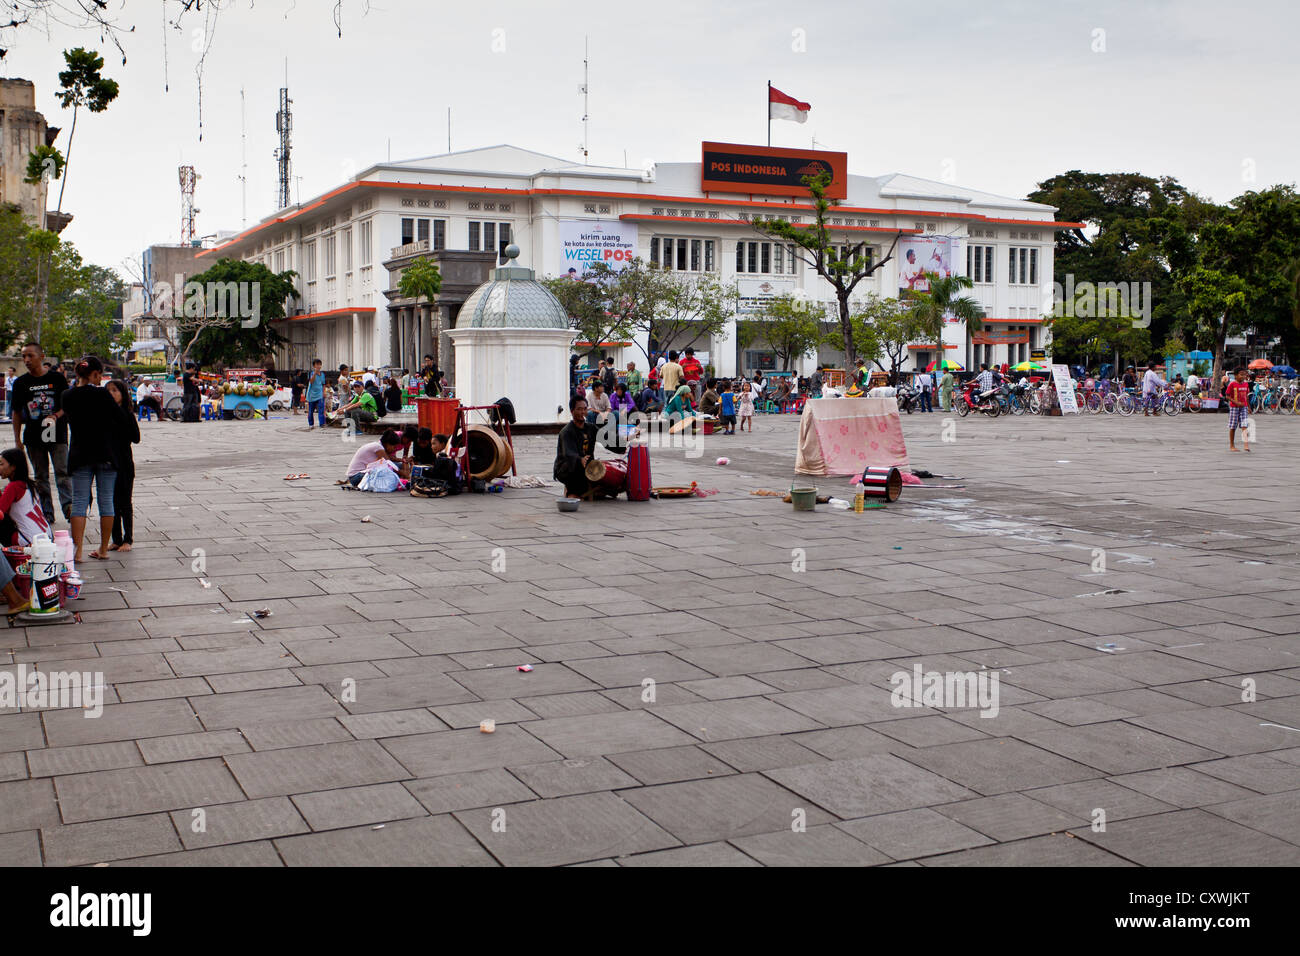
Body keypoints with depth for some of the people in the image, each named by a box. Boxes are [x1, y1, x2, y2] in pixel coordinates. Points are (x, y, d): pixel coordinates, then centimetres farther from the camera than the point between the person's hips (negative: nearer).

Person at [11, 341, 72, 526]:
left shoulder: (57, 378, -1)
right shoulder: (21, 383, 6)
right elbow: (17, 413, 10)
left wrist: (56, 415, -16)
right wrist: (17, 439, 6)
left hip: (57, 434, -3)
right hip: (33, 437, 3)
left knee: (63, 472, -12)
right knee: (40, 476, 7)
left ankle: (68, 507, -17)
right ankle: (47, 513, 12)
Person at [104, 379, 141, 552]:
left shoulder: (127, 414, -5)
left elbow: (136, 439, -12)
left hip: (124, 464, -4)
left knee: (125, 503, 1)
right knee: (112, 503, 8)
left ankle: (127, 540, 9)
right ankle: (116, 540, 16)